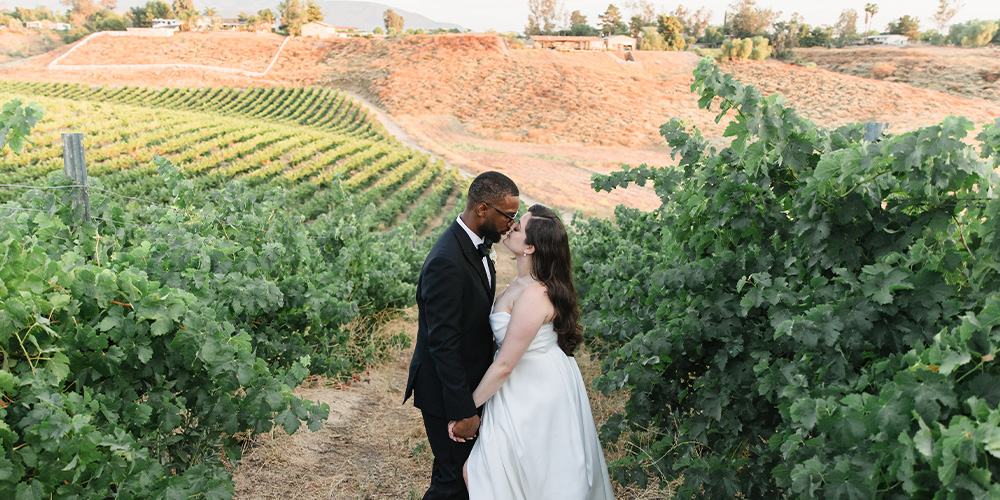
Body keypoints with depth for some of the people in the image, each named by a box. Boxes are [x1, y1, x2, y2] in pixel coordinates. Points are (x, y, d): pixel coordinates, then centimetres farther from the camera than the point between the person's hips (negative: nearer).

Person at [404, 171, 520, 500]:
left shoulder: (474, 243, 2)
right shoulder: (446, 262, -29)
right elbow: (443, 344, -27)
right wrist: (463, 411, -22)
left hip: (467, 381, 9)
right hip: (446, 390, -9)